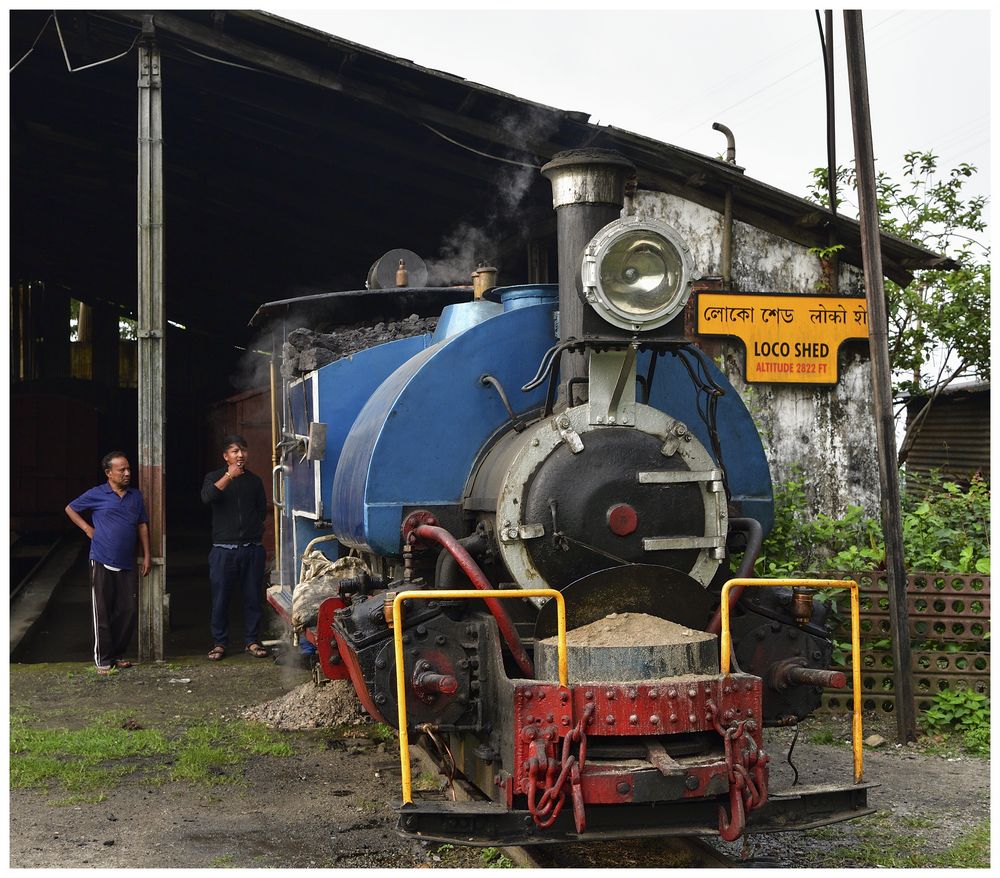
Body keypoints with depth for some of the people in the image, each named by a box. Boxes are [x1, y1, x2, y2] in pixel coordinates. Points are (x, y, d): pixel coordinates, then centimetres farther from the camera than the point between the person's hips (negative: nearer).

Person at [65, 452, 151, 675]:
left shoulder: (136, 495, 9)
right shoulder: (97, 495, -2)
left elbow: (142, 525, 14)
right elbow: (70, 509, 10)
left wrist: (147, 556, 9)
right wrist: (87, 528, -1)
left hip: (127, 564, 4)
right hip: (102, 563, -4)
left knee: (128, 610, 4)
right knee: (102, 613, 0)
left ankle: (118, 654, 19)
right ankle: (103, 660, 7)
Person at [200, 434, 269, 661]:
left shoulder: (254, 481, 11)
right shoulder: (214, 477, 2)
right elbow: (206, 497, -19)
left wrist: (254, 529, 9)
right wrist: (229, 476, -22)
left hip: (252, 548, 2)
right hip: (224, 549, -2)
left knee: (253, 597, 5)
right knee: (221, 598, 1)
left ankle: (252, 640, 16)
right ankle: (220, 642, 13)